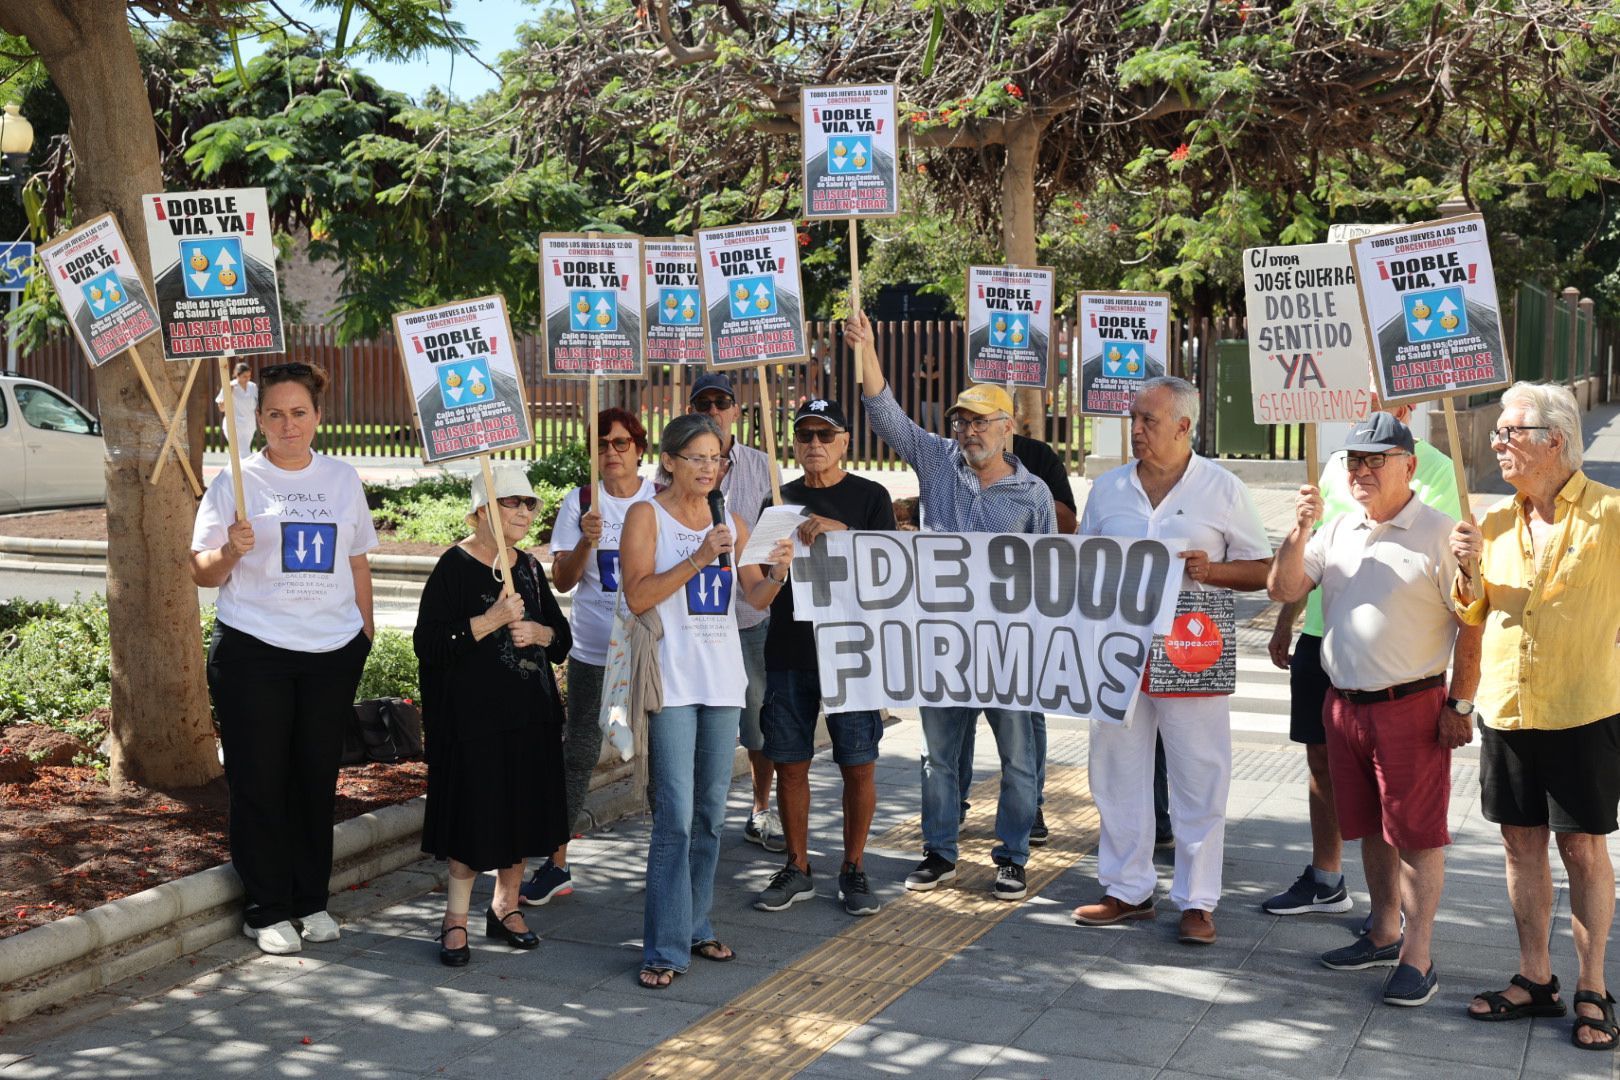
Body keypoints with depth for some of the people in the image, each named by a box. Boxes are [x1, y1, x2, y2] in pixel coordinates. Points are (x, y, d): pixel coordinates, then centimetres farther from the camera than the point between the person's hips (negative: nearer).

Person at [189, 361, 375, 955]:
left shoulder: (343, 479, 10)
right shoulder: (236, 482, -1)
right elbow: (202, 572, -1)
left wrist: (365, 632, 15)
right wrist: (231, 551, -21)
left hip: (332, 654, 3)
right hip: (253, 654, -3)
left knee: (317, 778, 9)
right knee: (259, 780, 1)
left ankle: (312, 900, 22)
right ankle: (268, 910, 13)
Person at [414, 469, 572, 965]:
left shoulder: (530, 567, 11)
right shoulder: (454, 566, -8)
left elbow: (561, 636, 17)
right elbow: (428, 644, -16)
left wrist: (537, 631, -6)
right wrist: (491, 621, -22)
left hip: (531, 715, 6)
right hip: (473, 716, -6)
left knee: (521, 811, 11)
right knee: (475, 814, -3)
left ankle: (505, 906, 27)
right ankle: (456, 919, 11)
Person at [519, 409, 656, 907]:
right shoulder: (580, 503, 3)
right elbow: (562, 580, 0)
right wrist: (587, 542, -17)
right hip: (594, 649, 0)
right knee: (578, 753, 3)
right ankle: (556, 865, 12)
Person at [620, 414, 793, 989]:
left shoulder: (732, 522, 13)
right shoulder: (646, 515, -2)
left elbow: (755, 597, 9)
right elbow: (638, 596, -12)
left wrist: (777, 574, -12)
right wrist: (699, 559, -20)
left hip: (723, 681, 6)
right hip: (672, 681, -5)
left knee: (711, 813, 12)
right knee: (676, 817, -10)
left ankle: (695, 926, 24)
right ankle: (665, 948, -4)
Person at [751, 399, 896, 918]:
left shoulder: (869, 496, 3)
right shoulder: (781, 499, 12)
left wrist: (841, 532, -23)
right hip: (789, 649, 3)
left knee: (859, 765, 1)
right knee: (791, 764, 7)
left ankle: (853, 870, 15)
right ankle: (797, 869, 19)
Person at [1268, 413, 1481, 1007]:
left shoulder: (1439, 534, -9)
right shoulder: (1337, 531, 10)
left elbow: (1473, 623, -10)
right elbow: (1283, 589, 6)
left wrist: (1460, 704, -12)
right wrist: (1300, 530, -8)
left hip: (1411, 707, -6)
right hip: (1343, 703, 6)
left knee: (1416, 832, 0)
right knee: (1371, 828, 16)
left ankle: (1417, 957, 7)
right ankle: (1384, 935, 30)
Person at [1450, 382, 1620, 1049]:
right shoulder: (1496, 522, 7)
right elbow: (1474, 614, 13)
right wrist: (1470, 571, -5)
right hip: (1507, 710, 5)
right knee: (1522, 843, 11)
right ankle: (1534, 980, 23)